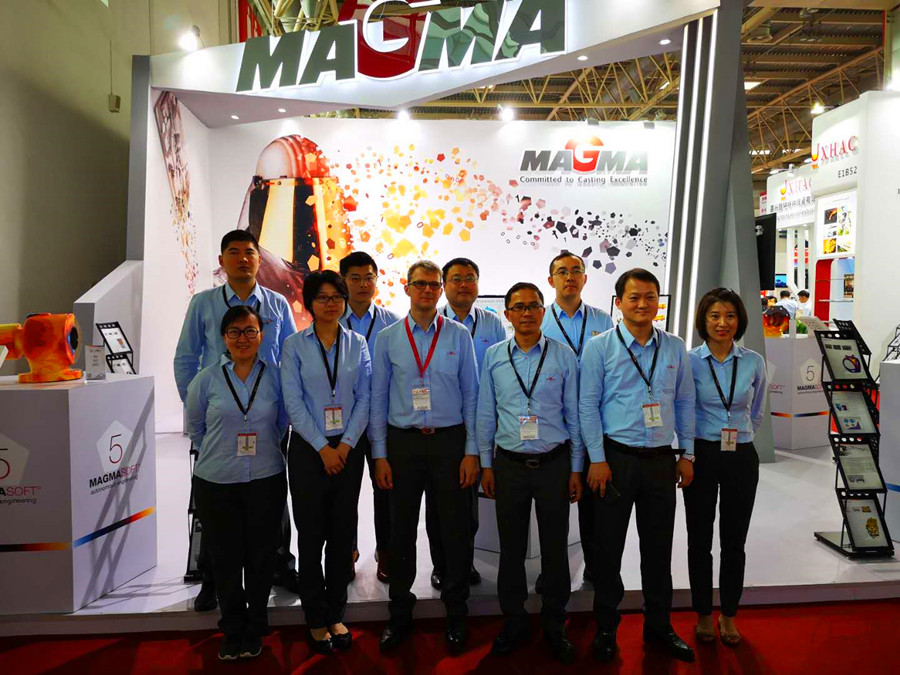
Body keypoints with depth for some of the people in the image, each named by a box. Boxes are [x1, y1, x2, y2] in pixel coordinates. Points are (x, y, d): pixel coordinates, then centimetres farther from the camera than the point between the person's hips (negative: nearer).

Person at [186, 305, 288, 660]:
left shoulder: (275, 376, -1)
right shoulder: (206, 379, -1)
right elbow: (195, 428, 10)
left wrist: (262, 451, 10)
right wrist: (220, 453, 9)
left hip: (266, 481, 0)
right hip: (216, 484, 0)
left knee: (260, 557, 8)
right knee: (225, 558, 8)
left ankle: (254, 631, 27)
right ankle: (232, 631, 27)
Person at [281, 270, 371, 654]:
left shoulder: (357, 344, 5)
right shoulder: (294, 346, -1)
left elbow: (364, 399, 1)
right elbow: (293, 402, -7)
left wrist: (346, 445, -9)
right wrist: (323, 448, -11)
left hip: (348, 448, 2)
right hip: (309, 449, -2)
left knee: (343, 532, 8)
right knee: (311, 533, 5)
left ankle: (336, 614, 25)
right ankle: (316, 619, 21)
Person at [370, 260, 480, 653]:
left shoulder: (459, 336, 2)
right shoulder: (387, 338, 4)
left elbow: (471, 396, 2)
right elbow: (378, 399, 5)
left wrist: (471, 451, -3)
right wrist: (379, 455, 0)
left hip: (449, 442, -1)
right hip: (402, 443, 1)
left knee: (456, 531, 6)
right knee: (401, 532, 11)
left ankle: (456, 616, 26)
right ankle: (399, 616, 28)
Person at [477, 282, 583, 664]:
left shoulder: (563, 356, -2)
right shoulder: (493, 356, 1)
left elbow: (574, 414, 2)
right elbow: (485, 414, 6)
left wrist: (576, 468, 2)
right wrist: (486, 464, 5)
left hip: (554, 463, -1)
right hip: (509, 464, 1)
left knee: (555, 549, 9)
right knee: (511, 549, 12)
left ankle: (555, 628, 29)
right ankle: (513, 624, 31)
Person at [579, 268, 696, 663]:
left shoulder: (675, 348, 8)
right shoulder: (599, 347, -4)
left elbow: (685, 403, 12)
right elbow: (588, 405, -6)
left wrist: (687, 454, 8)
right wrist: (597, 460, -10)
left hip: (661, 460, 3)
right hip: (616, 458, -3)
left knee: (659, 547, 13)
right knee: (607, 547, 6)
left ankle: (658, 625, 32)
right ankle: (605, 628, 24)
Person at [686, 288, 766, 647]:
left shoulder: (754, 362, -1)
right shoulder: (689, 361, -7)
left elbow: (756, 412, 16)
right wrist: (689, 451, 6)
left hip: (742, 458, 2)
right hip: (702, 455, -1)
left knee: (734, 541, 11)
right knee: (700, 540, 8)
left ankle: (728, 615, 28)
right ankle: (704, 615, 26)